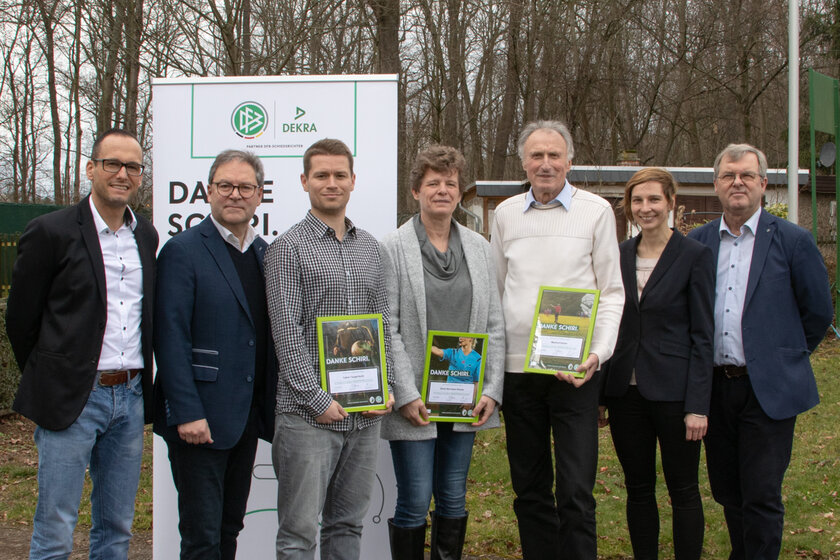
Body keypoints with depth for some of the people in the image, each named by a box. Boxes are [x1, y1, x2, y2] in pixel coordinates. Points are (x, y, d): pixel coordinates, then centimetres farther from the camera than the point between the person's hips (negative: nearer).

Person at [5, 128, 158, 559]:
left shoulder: (147, 236, 10)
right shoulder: (51, 232, -7)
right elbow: (20, 319, -1)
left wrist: (140, 385, 14)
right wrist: (47, 382, 6)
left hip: (130, 398, 5)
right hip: (72, 400, -5)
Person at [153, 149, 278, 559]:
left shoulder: (265, 254, 13)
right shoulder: (183, 251, -8)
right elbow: (171, 338, -13)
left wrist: (268, 409, 9)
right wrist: (186, 413, -19)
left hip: (247, 418, 7)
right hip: (199, 418, -7)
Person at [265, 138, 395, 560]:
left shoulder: (369, 247, 14)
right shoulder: (288, 248, -4)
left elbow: (383, 324, 15)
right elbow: (286, 331, -10)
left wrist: (385, 387, 3)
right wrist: (316, 398, -14)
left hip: (365, 413, 5)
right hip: (309, 414, -5)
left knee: (348, 524, 13)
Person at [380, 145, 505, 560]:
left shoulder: (478, 247, 9)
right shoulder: (393, 249, -4)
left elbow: (494, 325, 9)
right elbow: (386, 330, -8)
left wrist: (491, 390, 0)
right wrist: (407, 396, -14)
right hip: (415, 401, -4)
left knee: (454, 499, 13)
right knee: (414, 502, 0)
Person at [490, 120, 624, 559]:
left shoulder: (596, 211, 1)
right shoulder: (505, 214, 10)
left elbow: (612, 291, 1)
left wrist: (598, 352, -12)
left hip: (574, 369, -3)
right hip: (516, 365, 3)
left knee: (575, 492, -5)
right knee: (529, 489, 11)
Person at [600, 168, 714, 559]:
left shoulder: (695, 255, -5)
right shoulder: (619, 256, 7)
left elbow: (702, 335, -7)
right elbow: (609, 326, 11)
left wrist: (698, 405, -12)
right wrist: (600, 394, 8)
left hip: (673, 392, -4)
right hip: (626, 391, 4)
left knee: (683, 490, 5)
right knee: (638, 489, 12)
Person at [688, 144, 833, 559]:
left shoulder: (792, 241, -3)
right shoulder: (697, 242, 7)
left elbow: (818, 311, 4)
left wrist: (785, 356, 8)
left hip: (769, 389, -4)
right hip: (715, 386, 4)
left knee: (761, 496, -4)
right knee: (728, 493, 13)